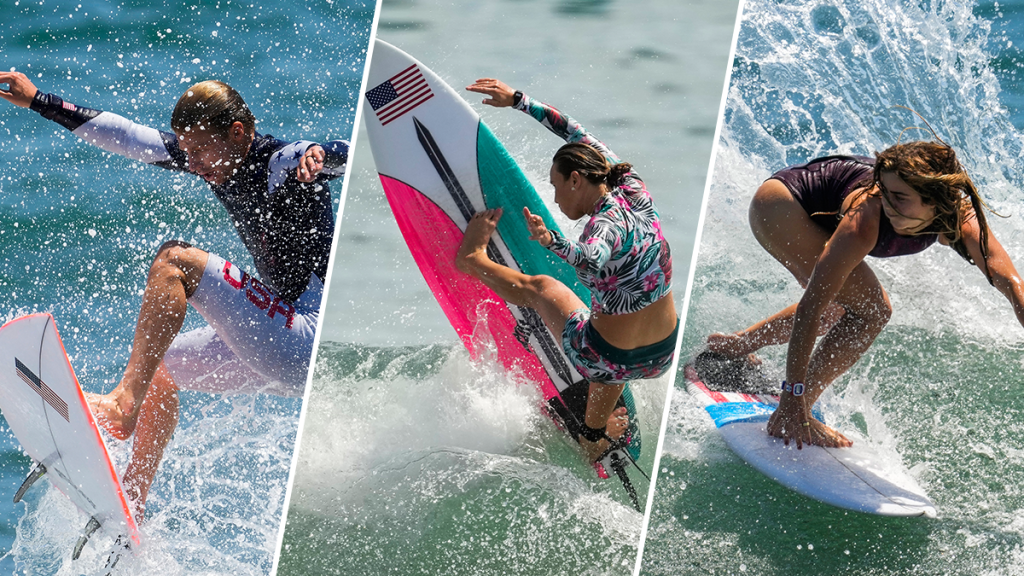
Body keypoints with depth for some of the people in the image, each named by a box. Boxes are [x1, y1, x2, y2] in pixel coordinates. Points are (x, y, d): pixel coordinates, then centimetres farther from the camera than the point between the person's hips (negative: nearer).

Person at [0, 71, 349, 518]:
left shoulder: (282, 164, -13)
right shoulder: (216, 158, 11)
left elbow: (346, 155, -32)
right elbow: (127, 136, 14)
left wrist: (317, 156, -55)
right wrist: (38, 102, 15)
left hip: (311, 344, -10)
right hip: (283, 353, 10)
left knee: (174, 262, -17)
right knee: (161, 366, 20)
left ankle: (124, 403, -23)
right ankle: (131, 507, 17)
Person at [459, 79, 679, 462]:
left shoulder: (605, 227, -26)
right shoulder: (634, 190, -5)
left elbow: (591, 261, -51)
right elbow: (578, 134, 6)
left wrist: (551, 241, -63)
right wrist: (518, 101, 11)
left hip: (609, 361, -7)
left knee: (540, 287, 19)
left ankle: (473, 260, 44)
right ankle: (596, 437, 65)